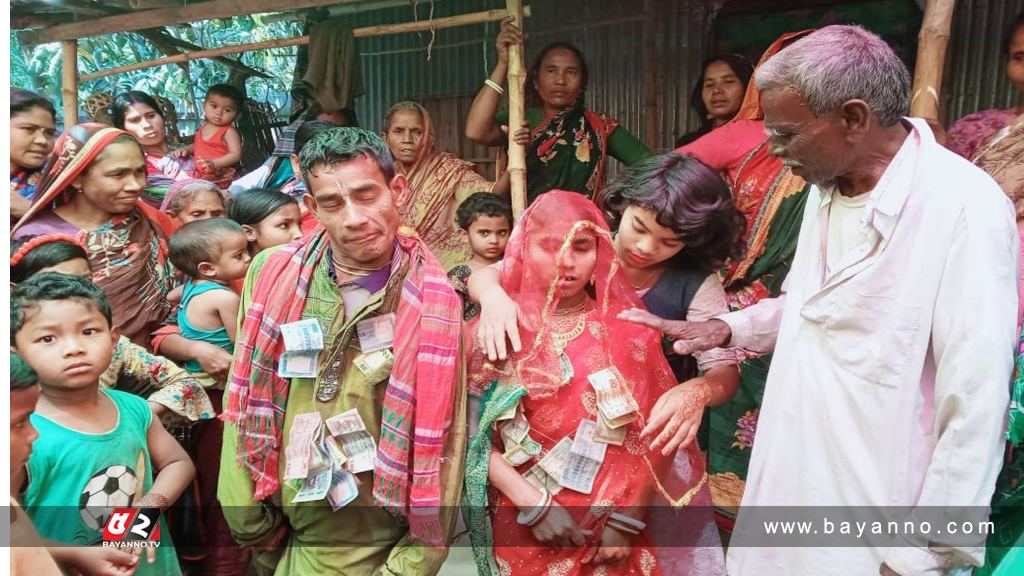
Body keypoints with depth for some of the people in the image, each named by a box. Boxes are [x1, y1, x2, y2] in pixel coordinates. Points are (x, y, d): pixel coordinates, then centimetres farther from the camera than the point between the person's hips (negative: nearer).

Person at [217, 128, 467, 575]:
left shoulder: (434, 303, -14)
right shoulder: (272, 274, -8)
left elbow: (442, 449, -10)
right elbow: (245, 409, -2)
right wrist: (250, 521, 0)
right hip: (281, 535, 3)